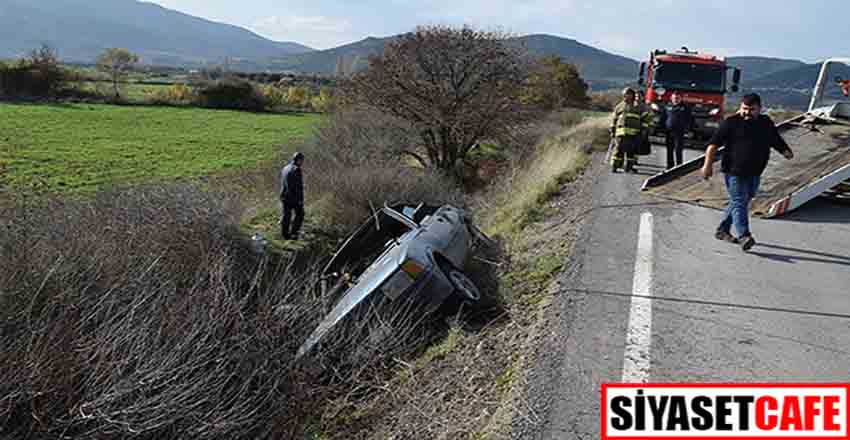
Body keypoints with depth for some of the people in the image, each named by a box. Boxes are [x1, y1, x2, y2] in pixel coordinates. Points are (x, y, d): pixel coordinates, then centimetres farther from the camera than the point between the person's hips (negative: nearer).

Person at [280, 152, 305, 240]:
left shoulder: (285, 168, 12)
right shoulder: (296, 170, -15)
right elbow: (299, 186, -18)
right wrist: (301, 199, -17)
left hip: (284, 196, 8)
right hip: (294, 197, -8)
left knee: (286, 215, 11)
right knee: (299, 214, 7)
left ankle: (285, 234, 13)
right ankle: (293, 233, 4)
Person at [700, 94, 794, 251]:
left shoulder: (766, 123, 11)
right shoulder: (732, 122, -6)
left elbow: (777, 141, 24)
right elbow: (714, 144, -9)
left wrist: (786, 151, 4)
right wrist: (708, 164, -16)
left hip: (754, 173, 6)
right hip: (735, 172, -6)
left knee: (743, 202, 13)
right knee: (739, 203, -11)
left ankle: (722, 230, 26)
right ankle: (744, 236, -16)